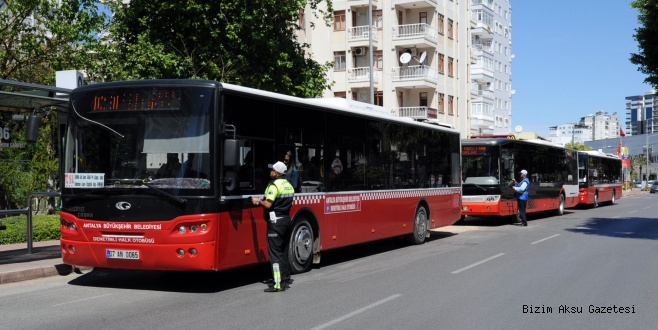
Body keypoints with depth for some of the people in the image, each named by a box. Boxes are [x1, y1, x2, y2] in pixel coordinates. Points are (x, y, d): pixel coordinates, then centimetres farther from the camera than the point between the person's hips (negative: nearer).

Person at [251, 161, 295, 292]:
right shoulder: (289, 185, 13)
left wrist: (258, 201, 1)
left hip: (276, 221, -9)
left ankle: (278, 284, -9)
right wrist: (265, 199, 19)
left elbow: (268, 205, -19)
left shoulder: (274, 185, -14)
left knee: (275, 252, -7)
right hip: (287, 219, 9)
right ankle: (285, 279, 20)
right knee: (284, 252, 16)